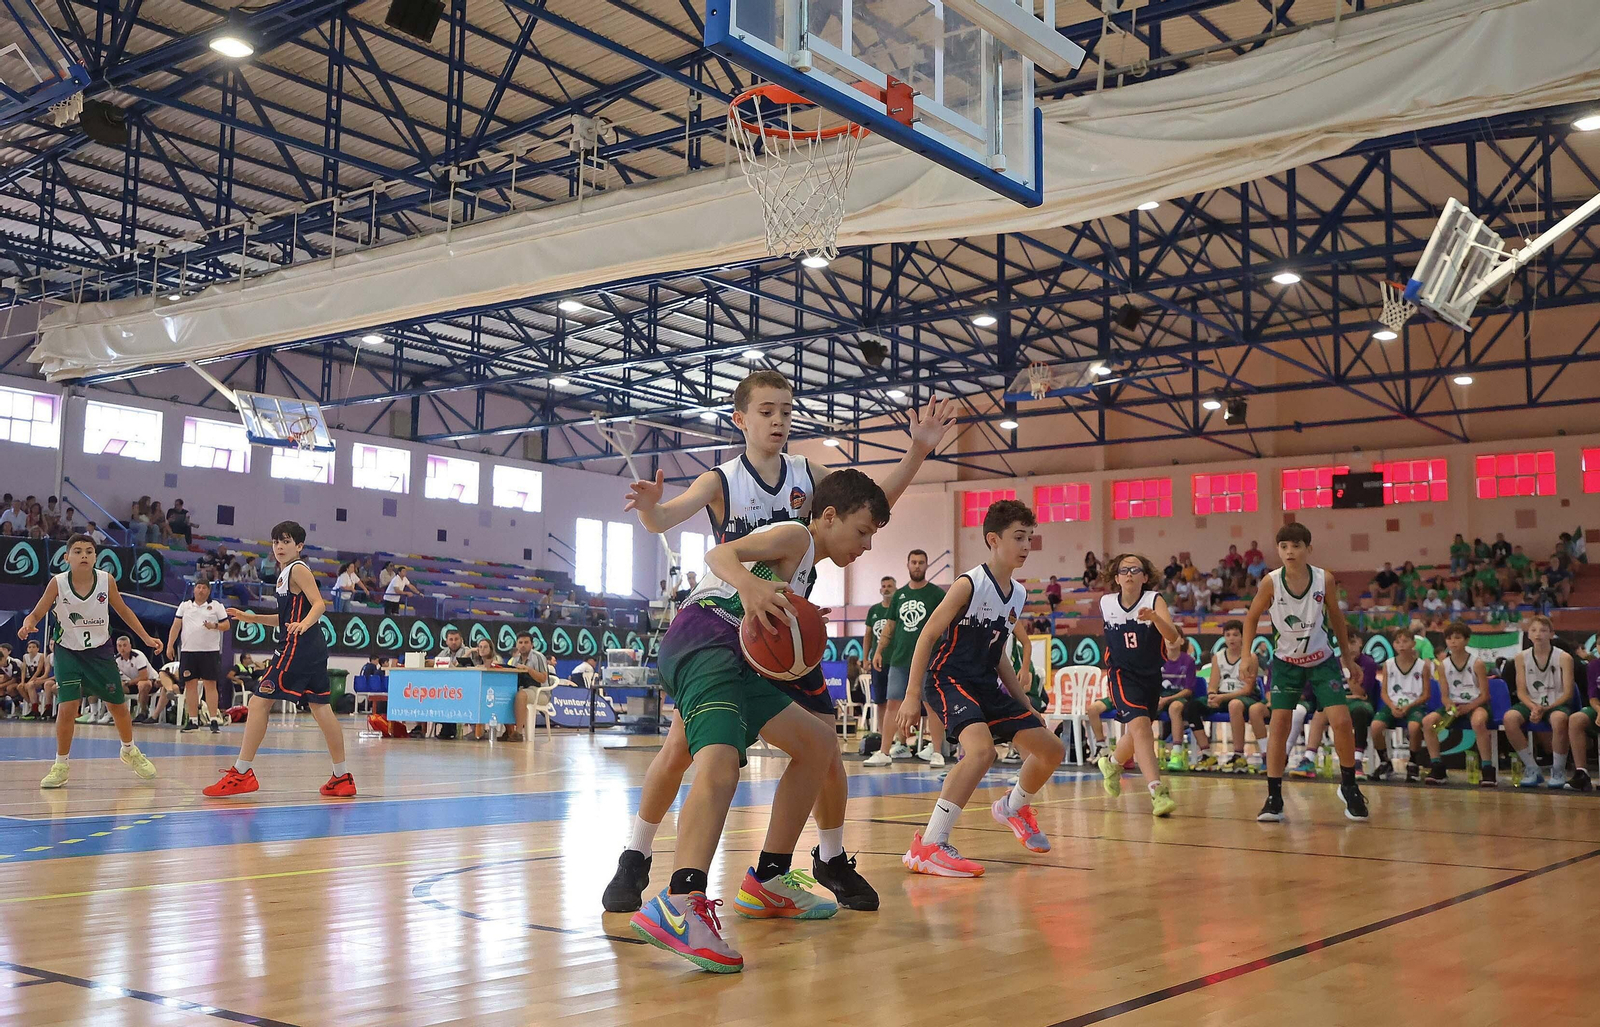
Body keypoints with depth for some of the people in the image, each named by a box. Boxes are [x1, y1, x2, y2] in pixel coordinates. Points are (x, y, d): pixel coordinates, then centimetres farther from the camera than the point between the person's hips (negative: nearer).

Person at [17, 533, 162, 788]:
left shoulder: (107, 580, -12)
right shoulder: (57, 583, -17)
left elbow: (123, 611, 3)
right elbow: (36, 614, -11)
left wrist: (147, 638, 1)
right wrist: (27, 625, -34)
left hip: (100, 650, 2)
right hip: (68, 652, -2)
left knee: (119, 705, 11)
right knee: (66, 708, -14)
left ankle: (129, 751, 38)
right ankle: (61, 765, 5)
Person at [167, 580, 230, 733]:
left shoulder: (216, 606, 6)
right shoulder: (184, 606, 12)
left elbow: (227, 625, 4)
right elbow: (176, 626, 10)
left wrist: (214, 626, -15)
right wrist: (170, 645, 2)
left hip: (210, 651, -2)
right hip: (188, 651, 2)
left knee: (210, 685, -5)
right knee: (190, 685, 3)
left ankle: (213, 720, -6)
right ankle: (193, 721, 8)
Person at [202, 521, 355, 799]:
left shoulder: (297, 569, -6)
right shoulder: (285, 574, 22)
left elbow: (319, 604, -17)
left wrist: (304, 624, -35)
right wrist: (252, 618, 23)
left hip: (298, 646, -10)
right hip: (312, 648, 10)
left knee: (259, 701, -7)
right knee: (319, 707, 9)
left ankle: (241, 773, -5)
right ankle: (342, 778, 12)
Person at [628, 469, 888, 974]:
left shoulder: (804, 571, 32)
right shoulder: (795, 536, 4)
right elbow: (720, 553, -13)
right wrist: (747, 584, -34)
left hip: (735, 661, 10)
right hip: (704, 642, -10)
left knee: (819, 743, 19)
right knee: (721, 762, -33)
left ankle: (767, 881, 22)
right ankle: (678, 903, -51)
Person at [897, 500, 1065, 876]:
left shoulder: (1019, 594, 7)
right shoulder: (969, 585, -16)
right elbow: (928, 635, -14)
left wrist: (1024, 701, 17)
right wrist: (912, 696, -18)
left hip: (986, 685, 8)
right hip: (949, 679, -8)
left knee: (1052, 750, 9)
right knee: (982, 748, -34)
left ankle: (1014, 808, 39)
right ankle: (927, 847, -30)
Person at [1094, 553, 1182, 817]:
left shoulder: (1155, 600, -13)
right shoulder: (1106, 603, -5)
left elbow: (1173, 637, -30)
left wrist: (1155, 618, -46)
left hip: (1152, 676, 1)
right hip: (1124, 676, -1)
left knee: (1136, 736, 17)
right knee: (1140, 726, -24)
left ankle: (1112, 763, 49)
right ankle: (1157, 792, -29)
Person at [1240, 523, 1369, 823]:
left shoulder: (1323, 579, -14)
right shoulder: (1271, 582, -16)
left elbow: (1336, 617, 3)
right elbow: (1252, 618, -1)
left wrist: (1348, 657, 9)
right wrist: (1248, 656, -10)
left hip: (1322, 660, 0)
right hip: (1286, 662, 0)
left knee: (1342, 722, -10)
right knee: (1278, 725, -8)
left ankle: (1349, 787, 13)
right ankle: (1274, 797, 1)